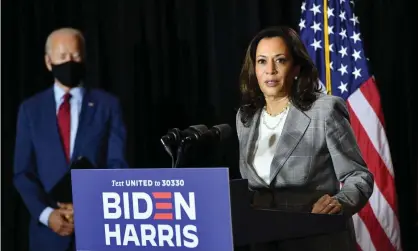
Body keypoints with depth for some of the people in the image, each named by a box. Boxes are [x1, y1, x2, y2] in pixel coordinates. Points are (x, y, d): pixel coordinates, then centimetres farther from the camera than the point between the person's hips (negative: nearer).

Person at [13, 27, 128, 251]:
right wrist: (46, 213, -11)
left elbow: (117, 166, -1)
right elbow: (23, 172, 4)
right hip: (49, 228, 1)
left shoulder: (107, 104, 4)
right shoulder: (30, 109, 8)